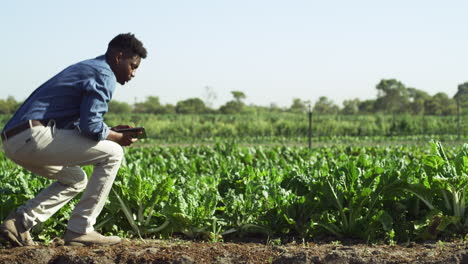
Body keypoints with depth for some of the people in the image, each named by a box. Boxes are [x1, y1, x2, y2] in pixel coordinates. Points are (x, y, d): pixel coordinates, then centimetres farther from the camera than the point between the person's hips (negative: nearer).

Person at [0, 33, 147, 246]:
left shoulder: (84, 68, 28)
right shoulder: (104, 76, -3)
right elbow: (91, 127, -14)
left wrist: (111, 131, 21)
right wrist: (119, 138, 4)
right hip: (35, 135, -10)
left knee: (76, 180, 28)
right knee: (112, 154, -2)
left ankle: (20, 221, 10)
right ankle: (80, 230, -3)